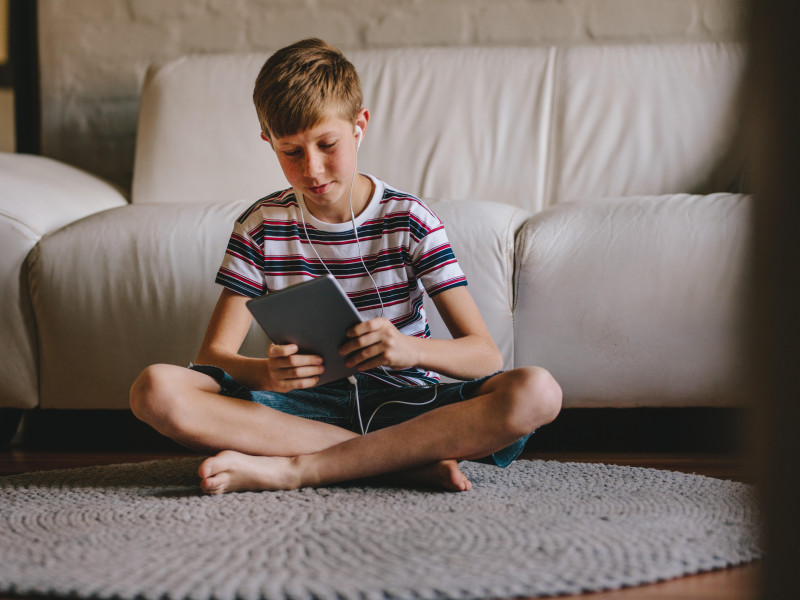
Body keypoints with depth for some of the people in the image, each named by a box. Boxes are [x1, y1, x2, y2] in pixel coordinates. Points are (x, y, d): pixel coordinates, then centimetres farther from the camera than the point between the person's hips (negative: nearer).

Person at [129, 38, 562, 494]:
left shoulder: (408, 219, 0)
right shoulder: (262, 227, 3)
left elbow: (486, 354, -8)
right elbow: (214, 355, -4)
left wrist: (409, 349, -31)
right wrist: (267, 373, -29)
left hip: (403, 404, -1)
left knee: (537, 393, -29)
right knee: (156, 389, -26)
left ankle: (295, 469, -29)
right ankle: (412, 459, -26)